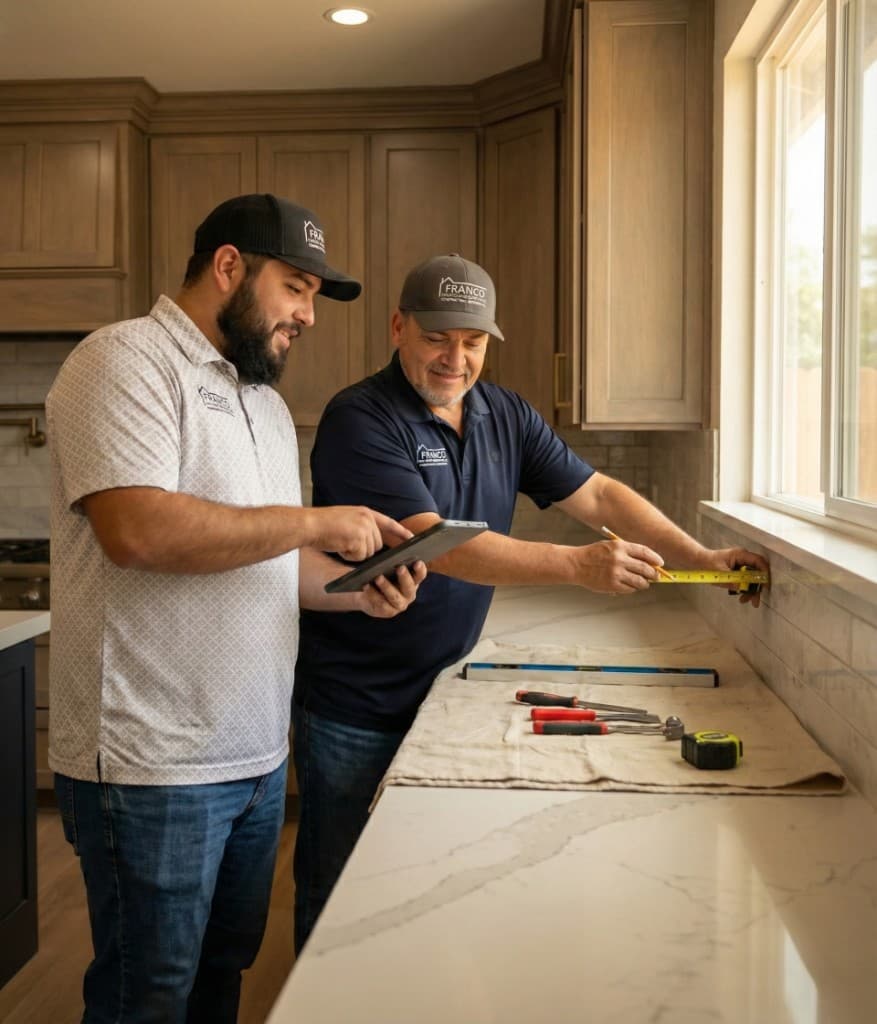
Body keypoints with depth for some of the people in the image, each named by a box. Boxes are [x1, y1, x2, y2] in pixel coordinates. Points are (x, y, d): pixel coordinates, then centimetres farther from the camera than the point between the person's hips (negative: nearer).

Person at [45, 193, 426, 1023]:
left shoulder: (266, 402, 16)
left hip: (258, 759, 8)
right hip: (153, 767, -8)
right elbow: (137, 529, -25)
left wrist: (359, 588, 2)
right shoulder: (126, 362, -11)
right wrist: (314, 523, -17)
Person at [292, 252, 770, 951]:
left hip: (443, 686, 6)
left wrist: (704, 559, -4)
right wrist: (578, 566, -32)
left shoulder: (506, 417, 5)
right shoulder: (359, 420, -17)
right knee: (340, 901, 8)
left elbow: (597, 496, 6)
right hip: (354, 709, -6)